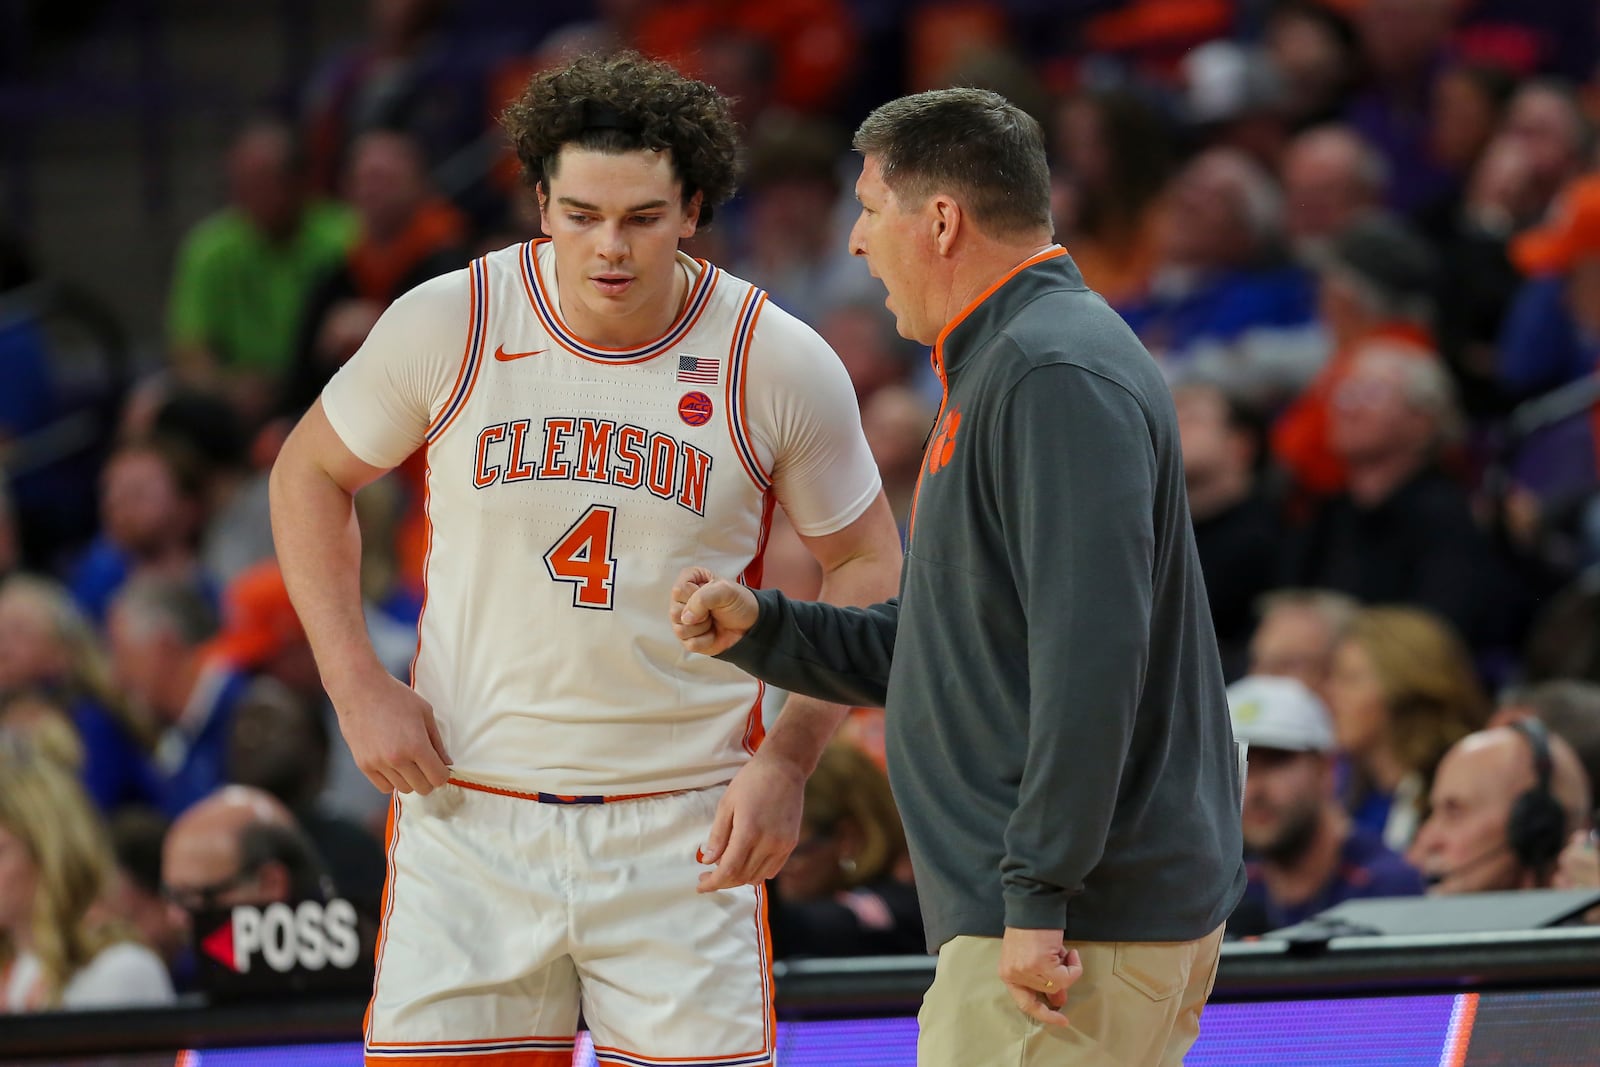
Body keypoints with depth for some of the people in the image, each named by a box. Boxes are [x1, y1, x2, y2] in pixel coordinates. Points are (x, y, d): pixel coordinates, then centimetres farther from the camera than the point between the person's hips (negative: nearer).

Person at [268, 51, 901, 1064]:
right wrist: (358, 685, 0)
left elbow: (867, 564, 7)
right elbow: (310, 475, 11)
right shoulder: (448, 324, -5)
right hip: (469, 814, 0)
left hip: (684, 828, 0)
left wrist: (787, 760, -5)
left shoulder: (781, 365, -6)